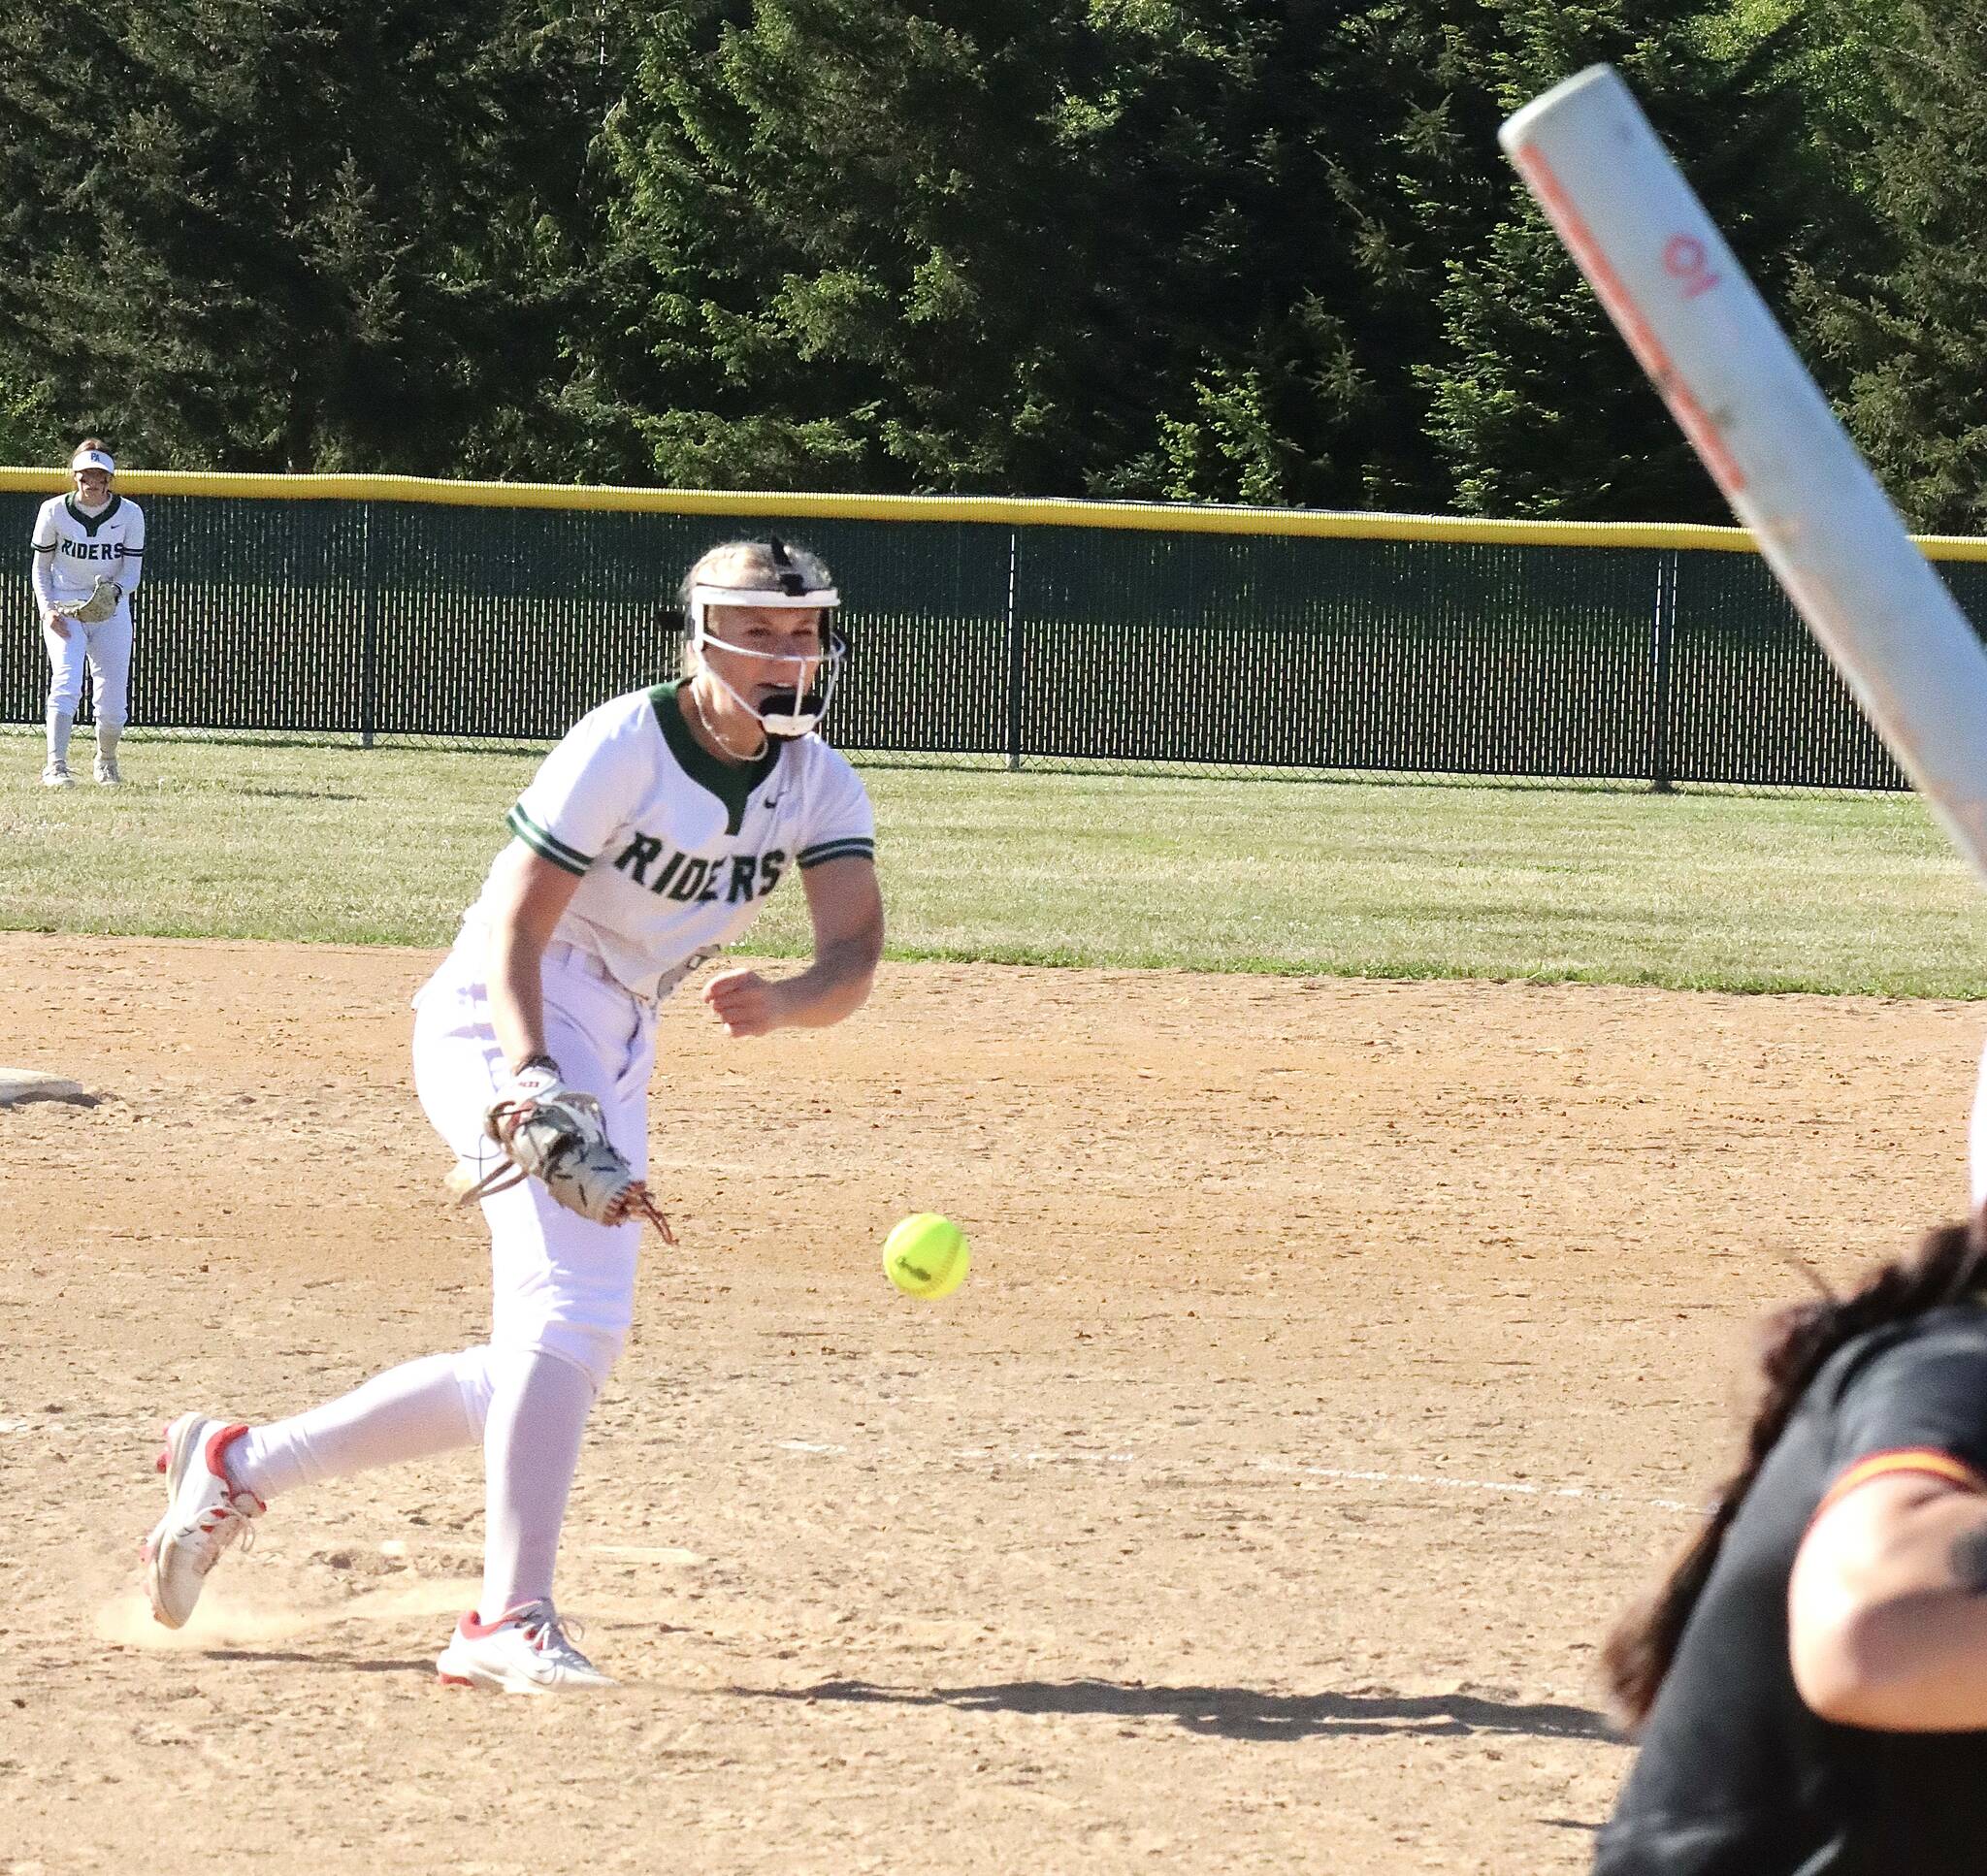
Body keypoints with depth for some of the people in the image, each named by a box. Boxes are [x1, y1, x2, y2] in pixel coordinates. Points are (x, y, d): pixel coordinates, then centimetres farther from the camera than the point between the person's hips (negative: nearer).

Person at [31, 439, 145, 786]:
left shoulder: (129, 514, -5)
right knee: (67, 681, -24)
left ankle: (106, 761, 28)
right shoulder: (54, 511, -6)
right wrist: (47, 610, -11)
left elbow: (132, 573, -4)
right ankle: (56, 766, -29)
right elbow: (41, 566, 4)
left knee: (112, 702, -1)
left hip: (112, 612, 1)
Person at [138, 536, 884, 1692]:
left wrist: (786, 1002, -34)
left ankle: (238, 1466, 22)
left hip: (613, 1056, 8)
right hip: (507, 1025, -8)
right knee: (577, 1307, -25)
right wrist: (529, 1073, -35)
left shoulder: (819, 786, 1)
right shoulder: (624, 745, -16)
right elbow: (514, 922, -19)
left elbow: (856, 954, -12)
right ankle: (510, 1620, -26)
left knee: (547, 1369, 11)